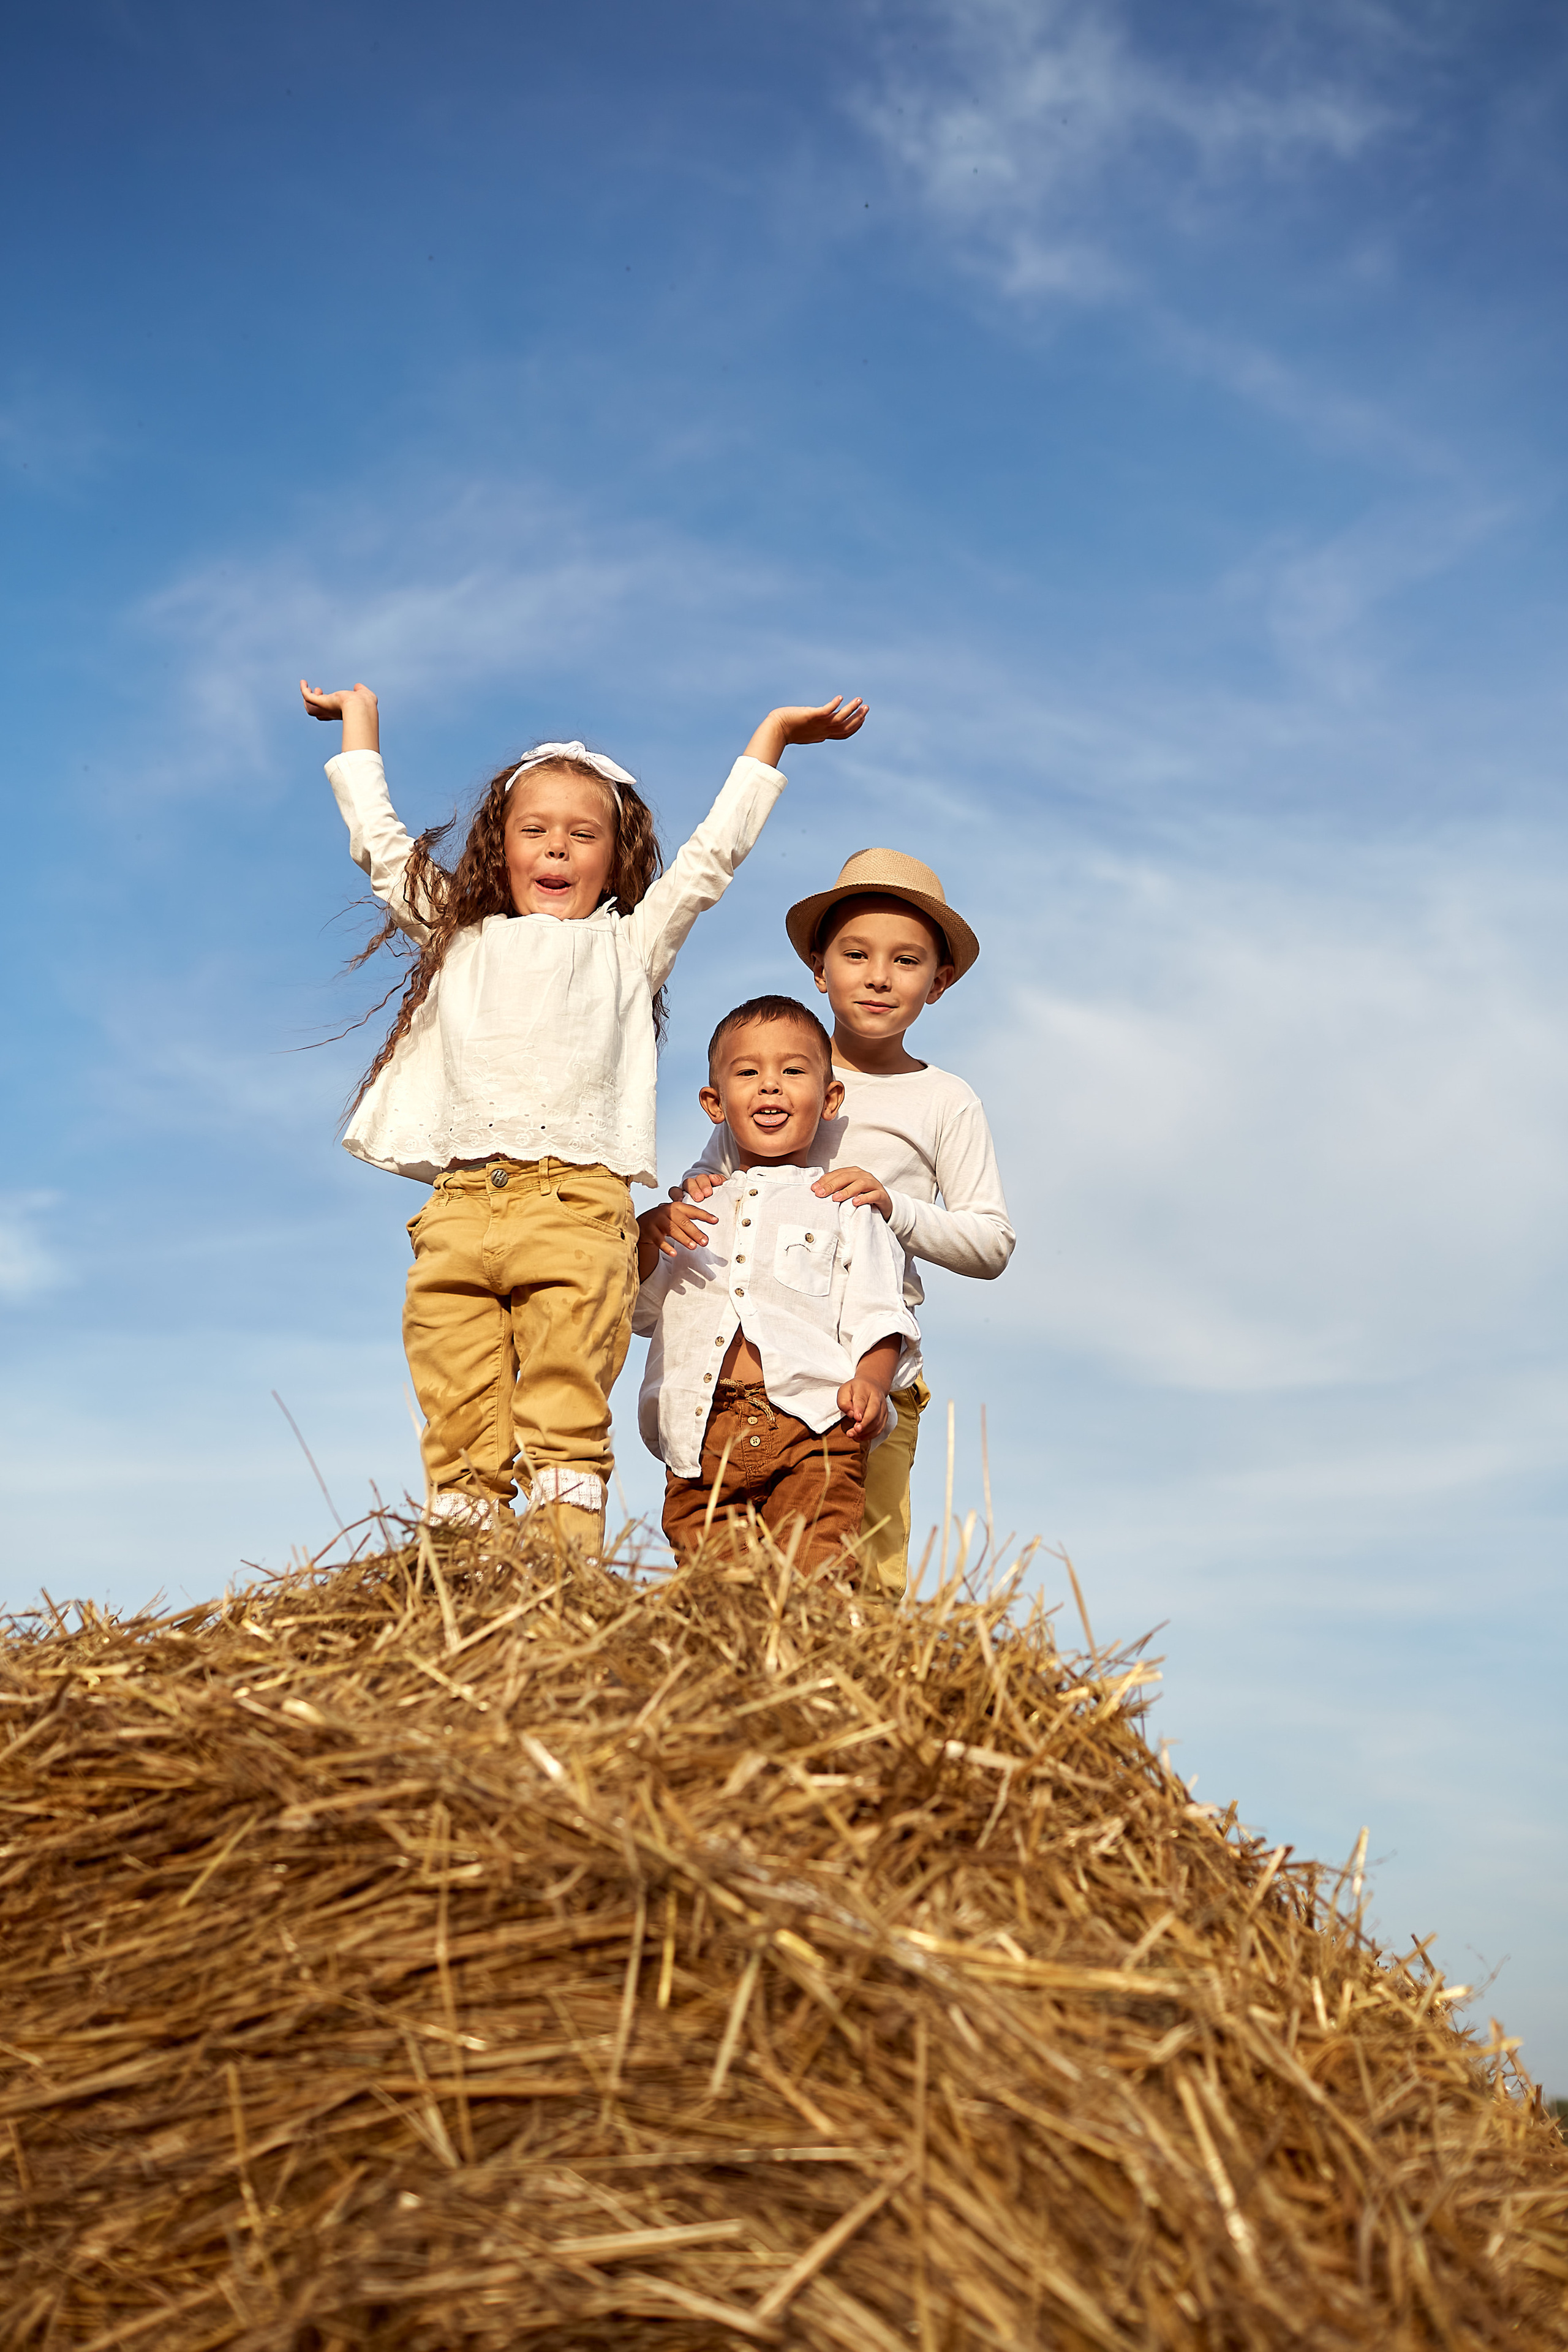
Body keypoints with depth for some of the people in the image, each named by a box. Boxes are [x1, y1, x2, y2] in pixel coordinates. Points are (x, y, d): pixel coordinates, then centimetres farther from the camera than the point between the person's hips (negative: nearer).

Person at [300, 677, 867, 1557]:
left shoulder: (628, 946, 23)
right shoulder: (461, 940, 27)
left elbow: (713, 854, 26)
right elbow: (381, 844, 36)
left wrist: (772, 732, 31)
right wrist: (361, 722, 45)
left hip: (575, 1204, -2)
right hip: (458, 1210, 2)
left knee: (567, 1419, -12)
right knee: (462, 1432, -7)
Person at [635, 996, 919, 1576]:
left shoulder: (844, 1210, 16)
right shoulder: (692, 1211, 24)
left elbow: (877, 1316, 8)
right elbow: (643, 1311, 21)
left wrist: (871, 1381, -12)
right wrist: (645, 1239, 3)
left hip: (811, 1426, -3)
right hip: (701, 1434, 3)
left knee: (814, 1576, -19)